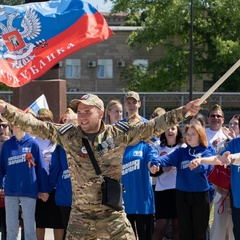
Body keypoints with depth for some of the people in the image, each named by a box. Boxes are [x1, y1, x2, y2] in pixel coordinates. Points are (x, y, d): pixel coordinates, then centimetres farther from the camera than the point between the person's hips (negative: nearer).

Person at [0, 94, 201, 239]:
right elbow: (35, 125, -3)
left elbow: (153, 127, -4)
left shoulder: (119, 134, -4)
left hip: (113, 214, -1)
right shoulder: (68, 135, -1)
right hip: (81, 216, 1)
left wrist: (183, 111, -11)